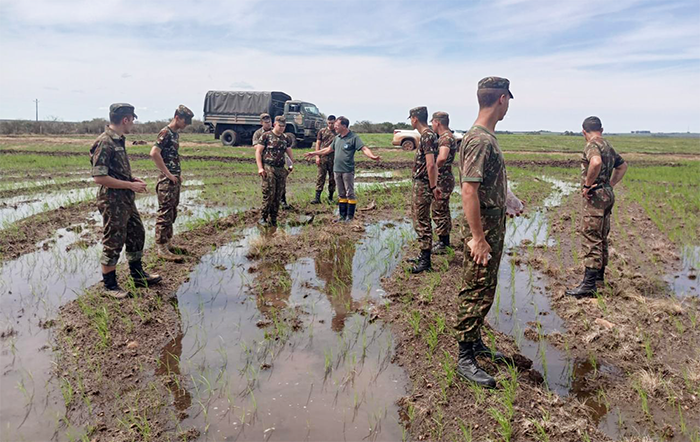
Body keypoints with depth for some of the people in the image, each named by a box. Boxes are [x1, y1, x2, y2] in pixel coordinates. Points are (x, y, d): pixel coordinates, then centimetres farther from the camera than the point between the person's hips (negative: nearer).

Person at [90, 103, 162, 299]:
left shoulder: (119, 140, 10)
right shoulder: (104, 143, -19)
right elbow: (99, 177, -24)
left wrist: (134, 179, 7)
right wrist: (130, 185, -20)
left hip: (126, 200, 10)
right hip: (112, 202, -10)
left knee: (136, 235, 18)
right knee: (113, 243, 1)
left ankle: (138, 276, 33)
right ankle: (110, 285, 15)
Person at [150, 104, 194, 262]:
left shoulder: (176, 133, 15)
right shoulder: (165, 132, -14)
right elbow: (154, 153, -24)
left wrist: (179, 174, 13)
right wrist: (168, 174, -19)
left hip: (175, 179, 10)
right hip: (167, 180, -9)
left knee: (172, 213, 15)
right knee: (165, 214, -6)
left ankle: (166, 242, 24)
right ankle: (161, 248, -2)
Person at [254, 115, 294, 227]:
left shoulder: (285, 138, 15)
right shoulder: (266, 136, -1)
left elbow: (289, 153, 21)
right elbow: (258, 151, -4)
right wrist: (260, 168, -12)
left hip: (281, 170, 5)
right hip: (268, 168, -5)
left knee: (278, 196, 5)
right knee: (269, 194, -10)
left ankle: (273, 219, 14)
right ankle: (263, 218, 2)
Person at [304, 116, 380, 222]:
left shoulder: (353, 137, -8)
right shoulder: (337, 138, 13)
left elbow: (364, 148, -17)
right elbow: (329, 149, 26)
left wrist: (372, 156, -36)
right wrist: (314, 153, 30)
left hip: (348, 170, -7)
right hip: (337, 170, 7)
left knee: (350, 194, 0)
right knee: (341, 194, 13)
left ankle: (350, 216, 8)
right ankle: (342, 215, 20)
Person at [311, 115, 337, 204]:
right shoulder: (322, 131, 7)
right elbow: (318, 144, 8)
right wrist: (317, 156, -1)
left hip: (334, 158, 0)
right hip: (323, 157, 0)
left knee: (332, 178, 6)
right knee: (320, 177, -1)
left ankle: (330, 198, 17)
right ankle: (317, 198, 0)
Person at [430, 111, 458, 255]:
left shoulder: (446, 137, -20)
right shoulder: (446, 136, 13)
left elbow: (442, 158, -38)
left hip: (443, 180, -10)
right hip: (445, 179, 10)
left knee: (439, 212, -3)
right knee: (443, 211, 18)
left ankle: (442, 245, 5)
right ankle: (445, 241, 28)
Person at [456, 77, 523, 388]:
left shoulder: (487, 138, 12)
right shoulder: (480, 141, -20)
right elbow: (469, 191, -25)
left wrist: (509, 205, 31)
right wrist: (478, 238, -25)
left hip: (494, 227, 10)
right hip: (483, 231, -10)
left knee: (484, 291, 19)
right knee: (476, 294, -2)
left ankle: (475, 342, 33)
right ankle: (465, 359, 9)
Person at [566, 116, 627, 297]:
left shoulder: (592, 145, -13)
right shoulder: (608, 146, 17)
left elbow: (596, 162, -35)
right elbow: (623, 166, 31)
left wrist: (587, 184, -24)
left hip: (595, 196, -10)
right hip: (607, 195, 10)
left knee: (591, 239, -10)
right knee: (601, 238, 18)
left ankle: (589, 285, -11)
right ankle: (599, 276, 29)